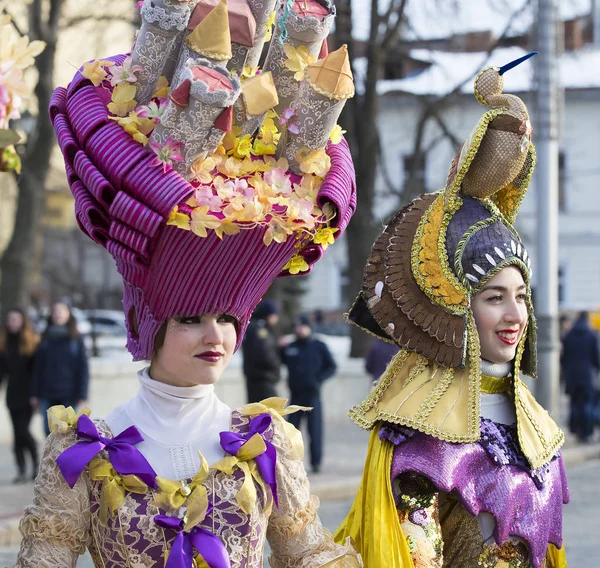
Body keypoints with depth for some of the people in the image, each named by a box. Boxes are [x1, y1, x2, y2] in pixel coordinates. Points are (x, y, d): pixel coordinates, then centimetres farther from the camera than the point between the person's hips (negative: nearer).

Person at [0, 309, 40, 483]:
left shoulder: (33, 342, -4)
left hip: (28, 395, -4)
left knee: (23, 431, -10)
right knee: (18, 433, 2)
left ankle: (36, 465, 9)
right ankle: (22, 471, 5)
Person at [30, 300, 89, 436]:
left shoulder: (76, 339, 0)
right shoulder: (46, 339, 8)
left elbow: (83, 368, -2)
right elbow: (38, 367, 8)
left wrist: (82, 395, -8)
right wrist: (35, 394, 3)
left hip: (69, 396, -2)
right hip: (47, 396, 3)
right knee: (50, 432, 2)